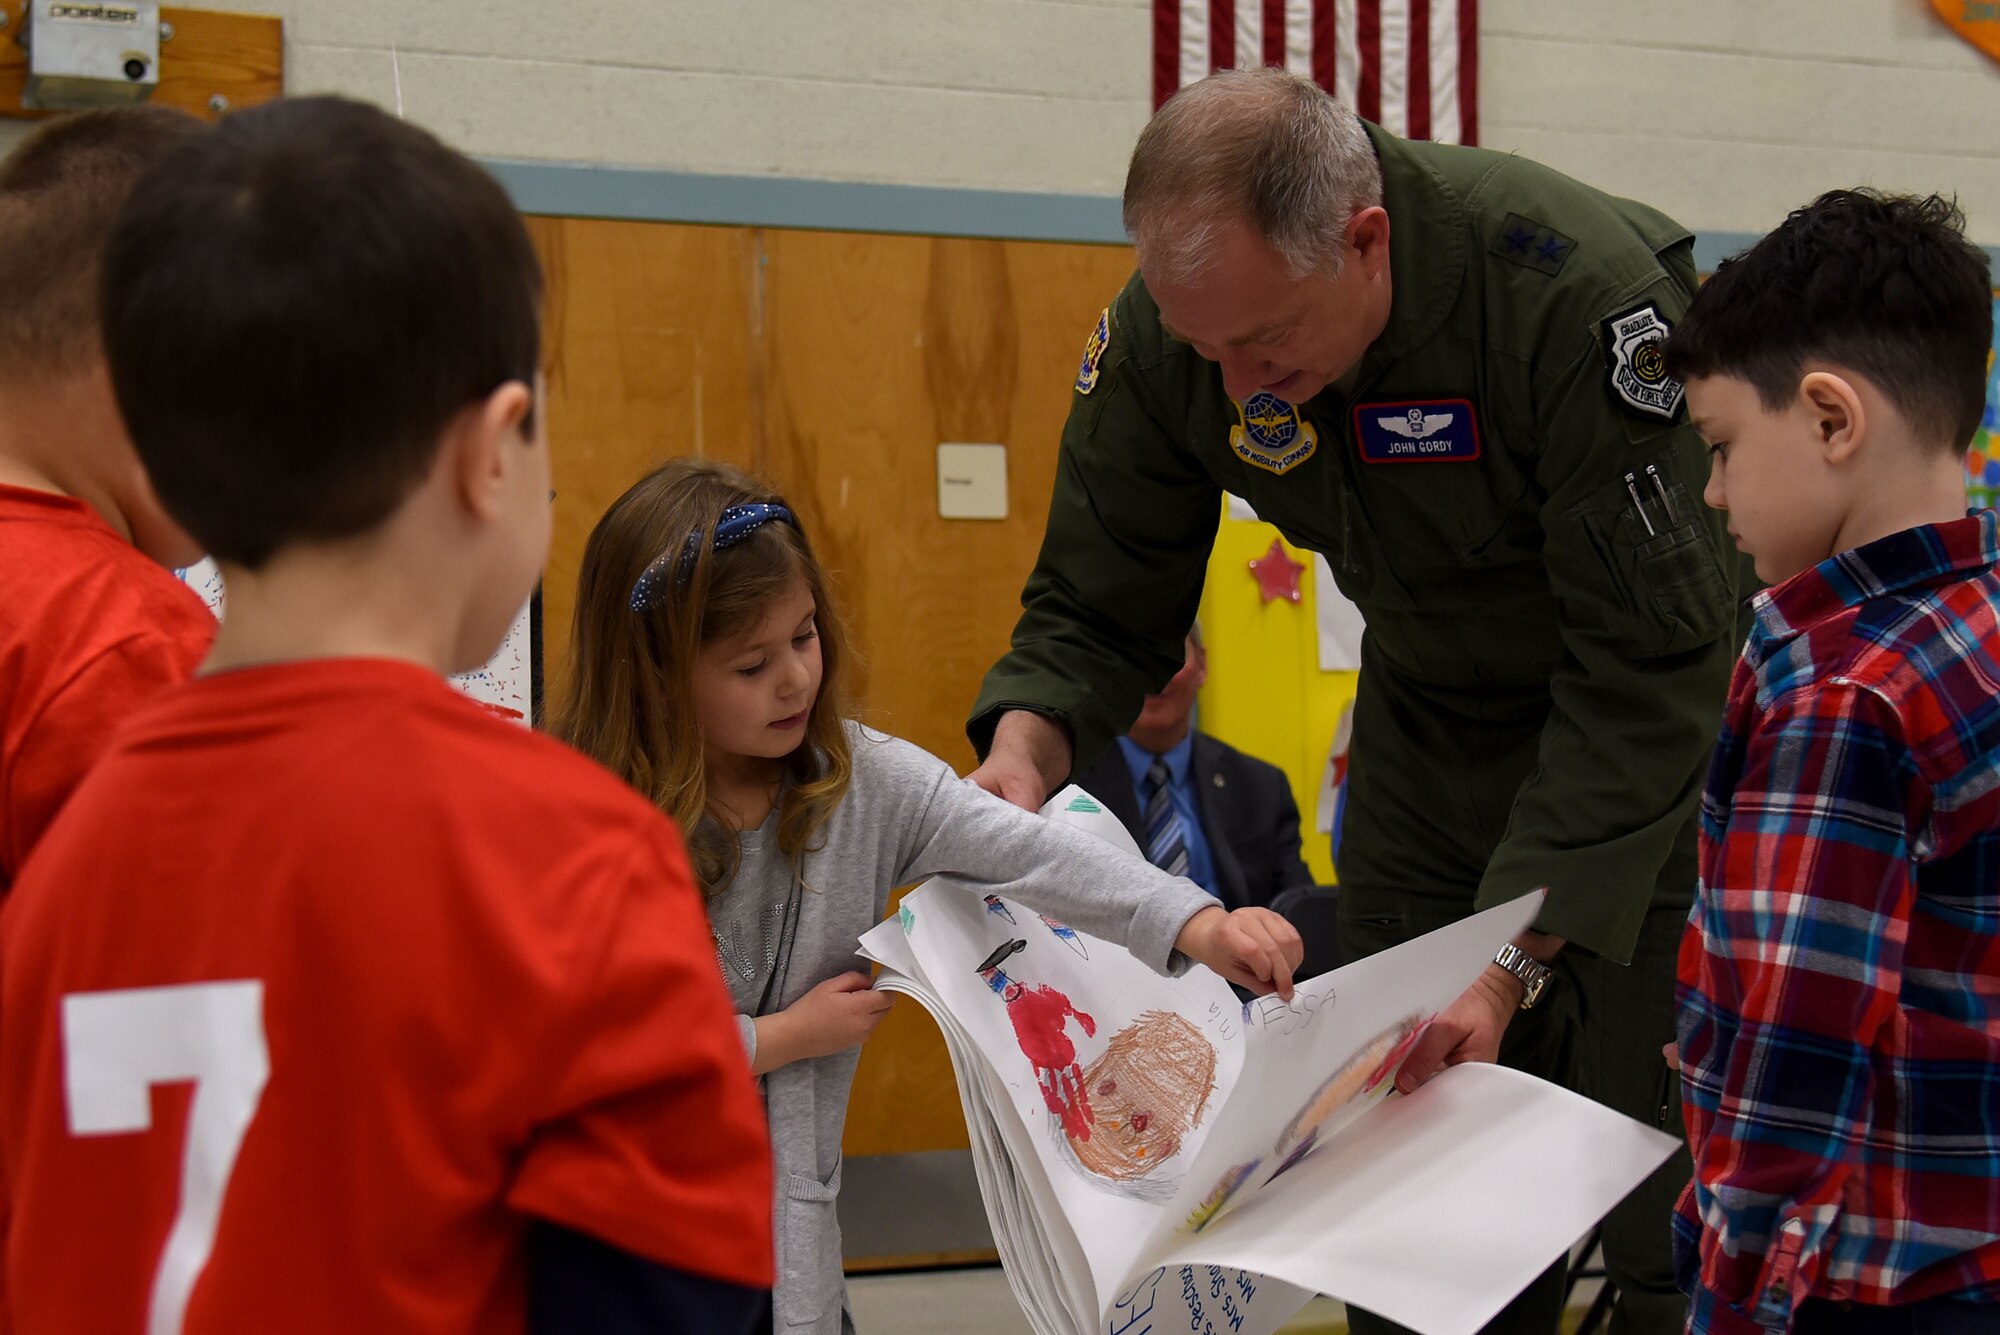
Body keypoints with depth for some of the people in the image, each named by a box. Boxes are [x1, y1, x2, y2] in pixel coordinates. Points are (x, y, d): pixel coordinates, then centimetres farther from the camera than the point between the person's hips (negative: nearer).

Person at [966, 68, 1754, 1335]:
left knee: (1657, 1149, -8)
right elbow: (1100, 607, -7)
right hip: (1432, 700, 5)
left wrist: (1515, 956, -37)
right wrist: (1026, 746, -29)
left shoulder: (1581, 292, -34)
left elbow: (1646, 669, -31)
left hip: (1660, 723, -5)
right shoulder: (1166, 331, -18)